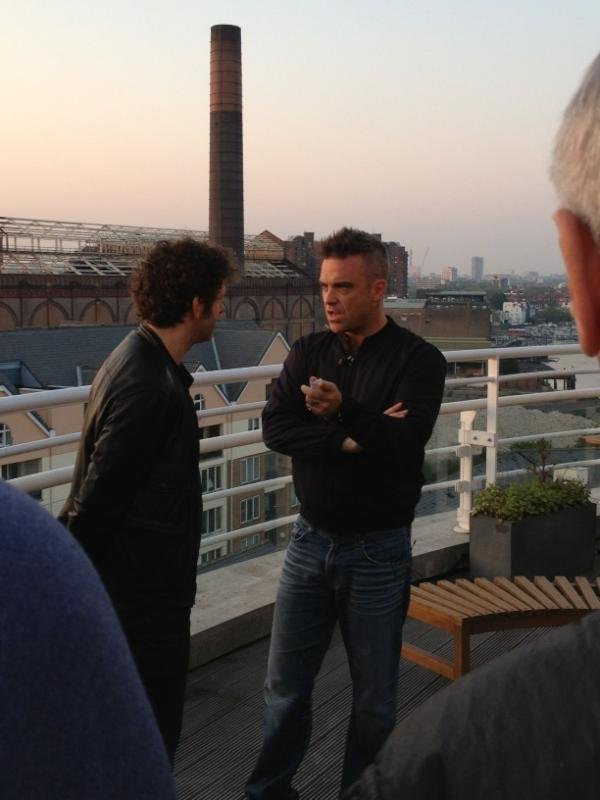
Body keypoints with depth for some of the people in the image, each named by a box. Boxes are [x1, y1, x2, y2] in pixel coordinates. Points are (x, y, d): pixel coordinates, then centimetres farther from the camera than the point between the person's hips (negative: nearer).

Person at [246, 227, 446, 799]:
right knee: (285, 685, 13)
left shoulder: (418, 359, -8)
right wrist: (351, 439, -21)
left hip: (378, 549, -3)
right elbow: (274, 428, -11)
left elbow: (406, 438, -22)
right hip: (311, 538, 4)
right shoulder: (307, 354, 3)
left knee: (374, 696, 11)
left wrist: (341, 412, -20)